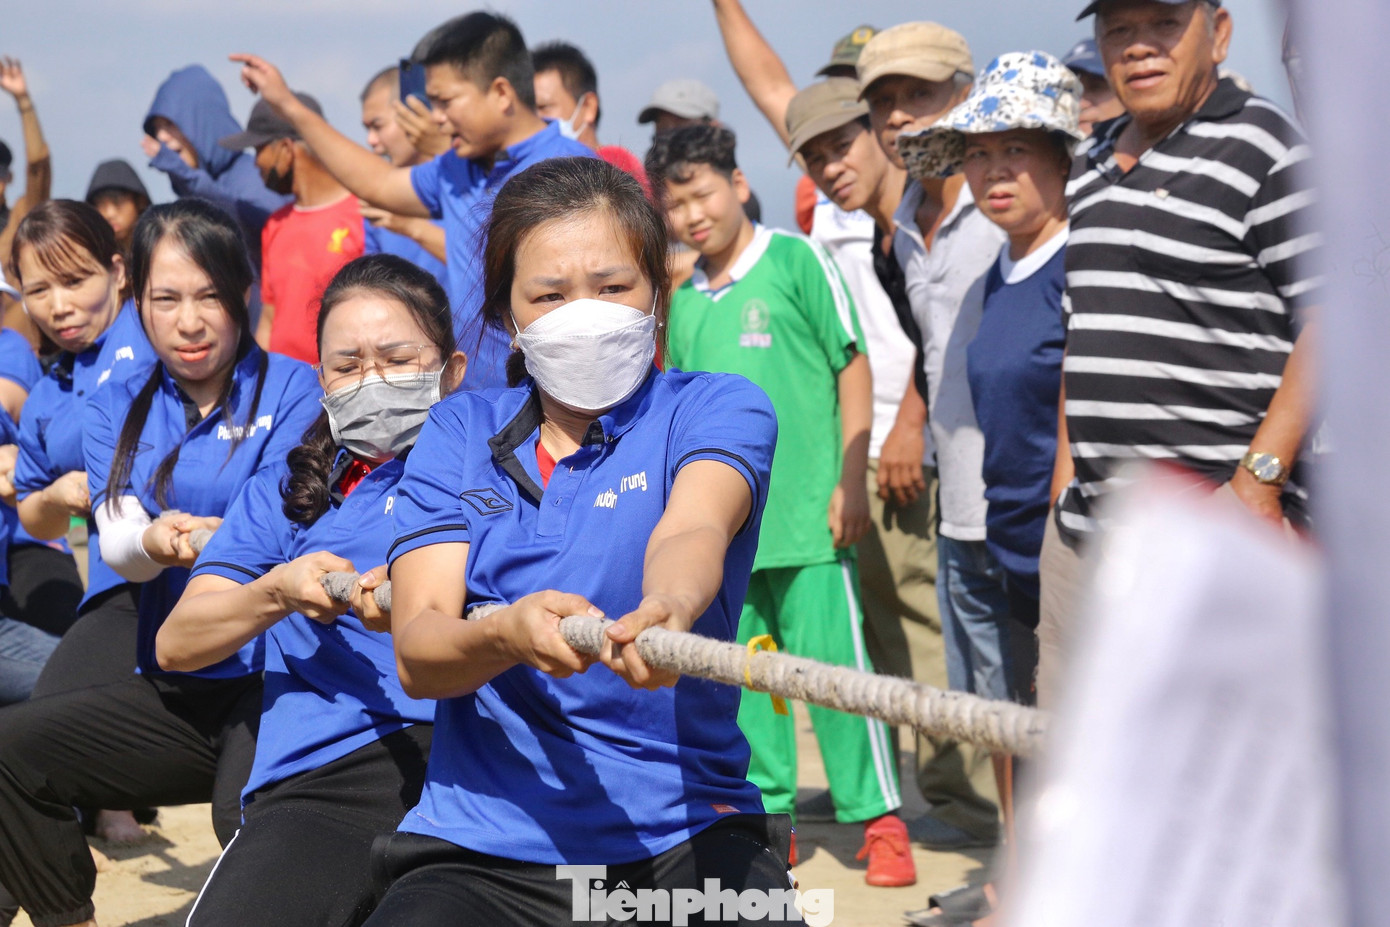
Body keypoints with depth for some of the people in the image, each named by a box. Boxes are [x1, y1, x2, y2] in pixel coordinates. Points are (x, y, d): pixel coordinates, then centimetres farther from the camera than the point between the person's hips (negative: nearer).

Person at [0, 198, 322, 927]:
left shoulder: (292, 390, -1)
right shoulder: (117, 408, 11)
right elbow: (118, 545, -4)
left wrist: (218, 539, -35)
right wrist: (152, 542, -28)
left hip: (273, 677, -5)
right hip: (170, 689, 5)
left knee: (248, 815, -36)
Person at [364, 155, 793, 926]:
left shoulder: (718, 408, 4)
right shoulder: (459, 432, 11)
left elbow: (691, 531, -20)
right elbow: (416, 653, -3)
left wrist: (667, 610, -44)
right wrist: (508, 633, -27)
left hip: (683, 833, -1)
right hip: (480, 849, 2)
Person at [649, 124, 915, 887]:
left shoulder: (796, 261, -3)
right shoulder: (684, 300, 12)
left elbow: (853, 367, -3)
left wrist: (851, 481, -8)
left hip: (804, 510, -5)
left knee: (831, 659, -5)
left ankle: (879, 818, 3)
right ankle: (767, 808, 18)